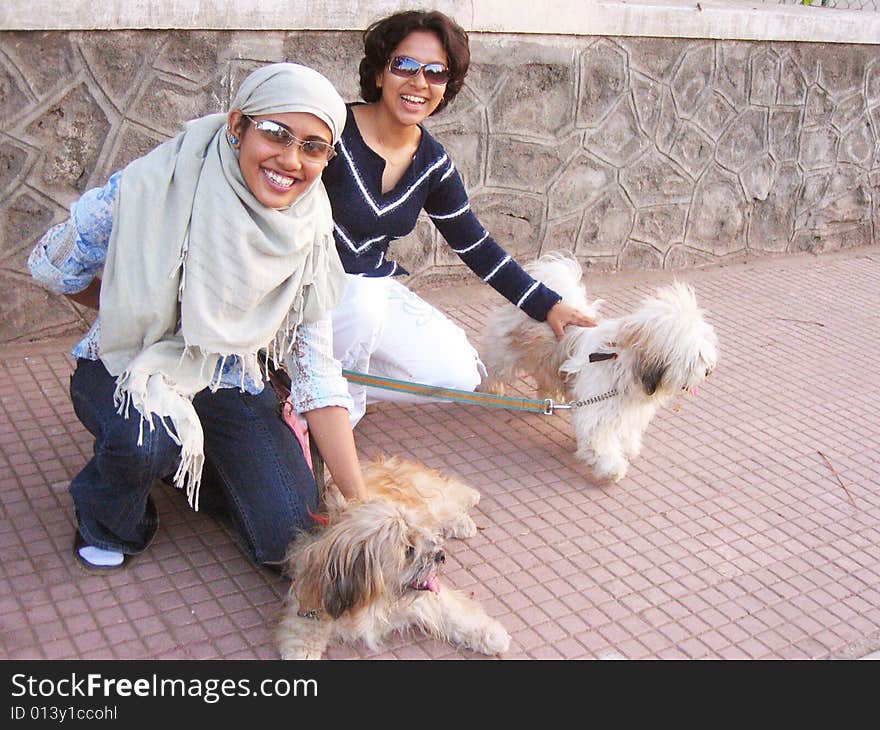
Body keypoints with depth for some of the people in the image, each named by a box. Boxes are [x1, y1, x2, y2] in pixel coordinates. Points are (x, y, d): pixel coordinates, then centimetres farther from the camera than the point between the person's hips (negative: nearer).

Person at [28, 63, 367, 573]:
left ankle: (206, 461, 20)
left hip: (227, 380, 3)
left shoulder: (310, 237, -13)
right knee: (149, 435, -37)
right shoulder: (152, 188, -24)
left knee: (290, 539, -11)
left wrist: (362, 506, -18)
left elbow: (317, 374, -13)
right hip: (127, 371, -2)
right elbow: (52, 269, -7)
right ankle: (109, 524, 0)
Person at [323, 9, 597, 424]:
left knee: (458, 375, -7)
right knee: (364, 302, -37)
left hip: (373, 290, 6)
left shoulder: (432, 164, -1)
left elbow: (477, 247, 6)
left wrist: (547, 305, 2)